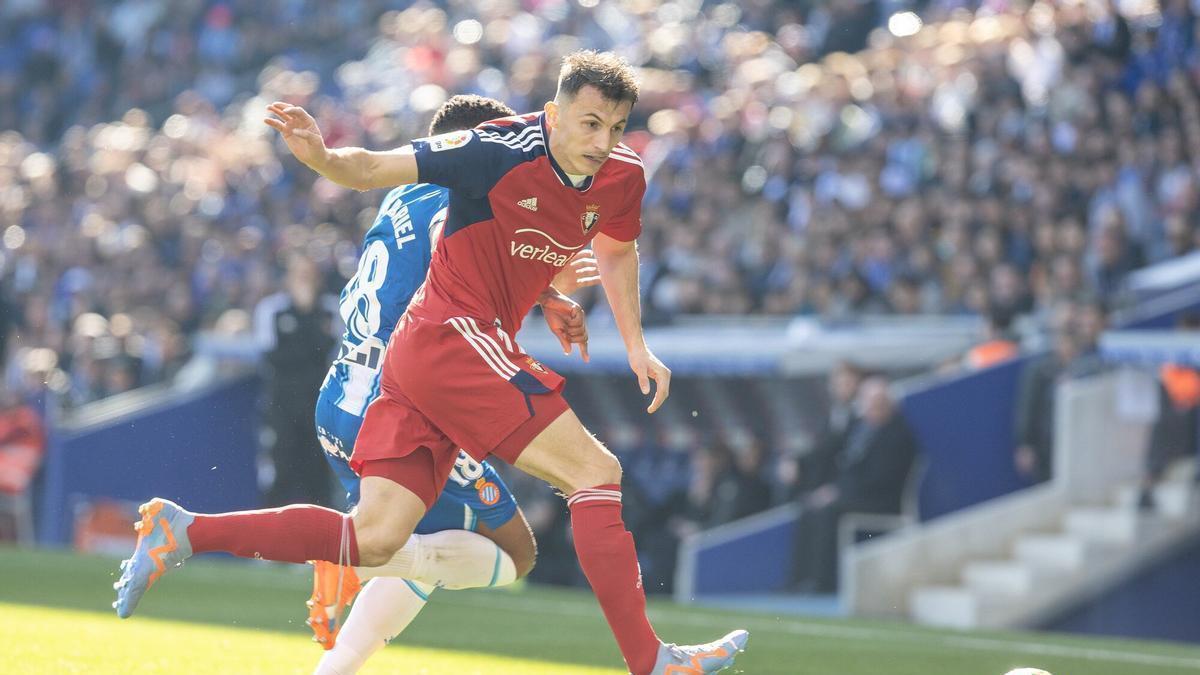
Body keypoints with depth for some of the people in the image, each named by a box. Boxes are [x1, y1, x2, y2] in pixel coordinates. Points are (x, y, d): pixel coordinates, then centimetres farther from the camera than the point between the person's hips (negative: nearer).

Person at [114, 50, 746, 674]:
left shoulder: (622, 177, 6)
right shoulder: (499, 151, -16)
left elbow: (617, 251, 27)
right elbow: (375, 168, -14)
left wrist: (636, 346, 23)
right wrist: (322, 158, -35)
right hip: (453, 336, -8)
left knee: (374, 540, -1)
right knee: (595, 471, -11)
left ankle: (180, 531, 0)